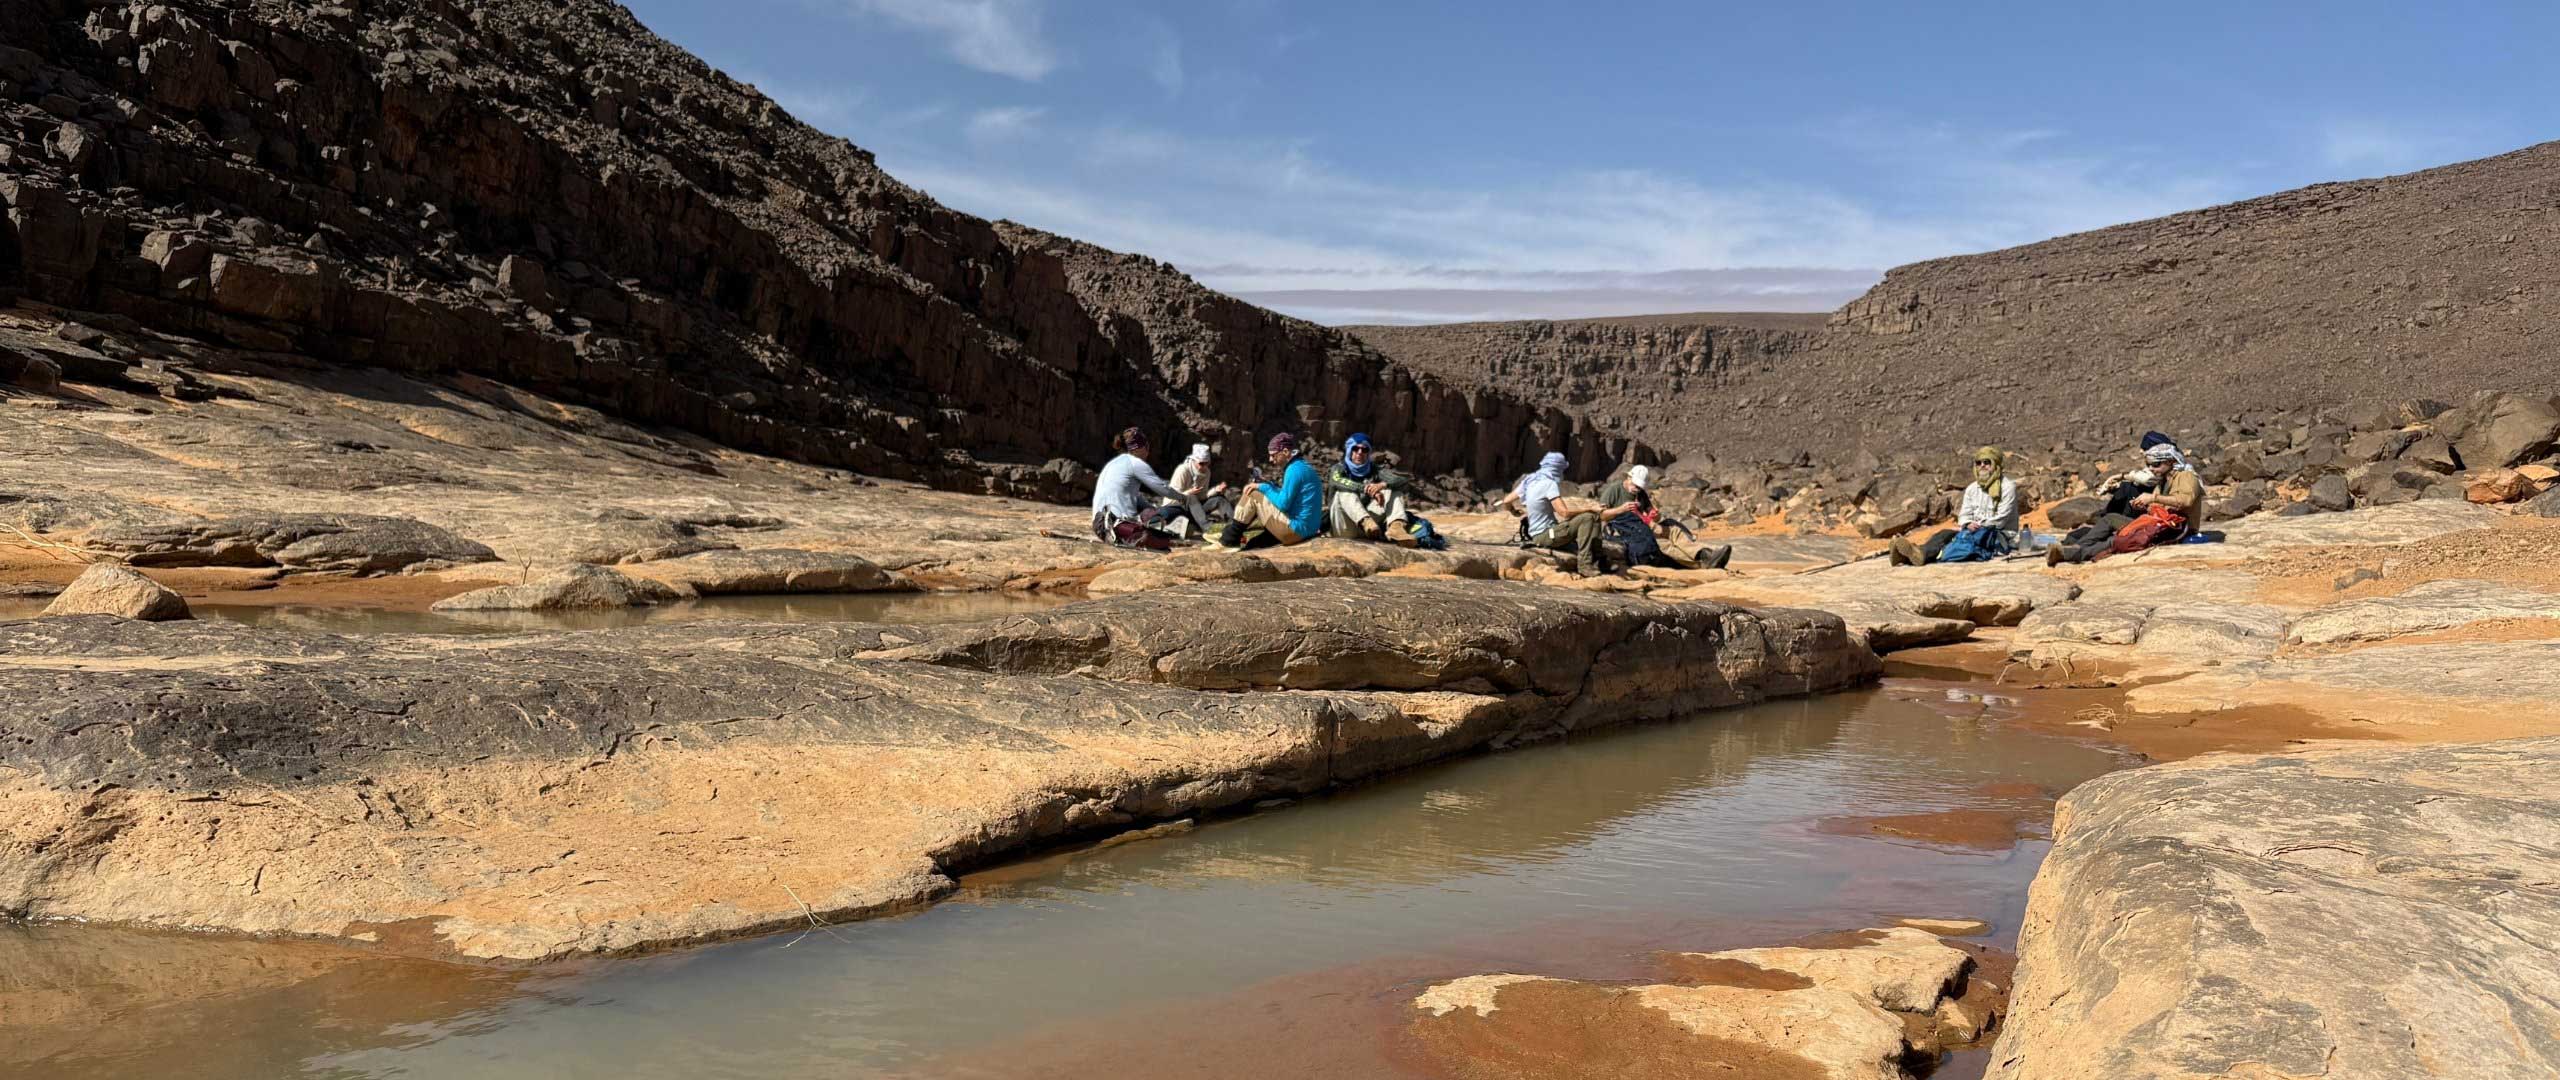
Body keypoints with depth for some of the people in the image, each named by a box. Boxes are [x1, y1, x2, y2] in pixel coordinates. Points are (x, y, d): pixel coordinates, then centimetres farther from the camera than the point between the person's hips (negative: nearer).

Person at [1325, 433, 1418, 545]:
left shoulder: (1376, 471, 10)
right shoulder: (1340, 468, 5)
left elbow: (1404, 482, -8)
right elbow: (1335, 481, -22)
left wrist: (1383, 484, -30)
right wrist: (1367, 489, -37)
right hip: (1344, 530, -3)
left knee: (1394, 488, -7)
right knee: (1344, 491, -25)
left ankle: (1396, 526, -36)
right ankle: (1367, 522, -53)